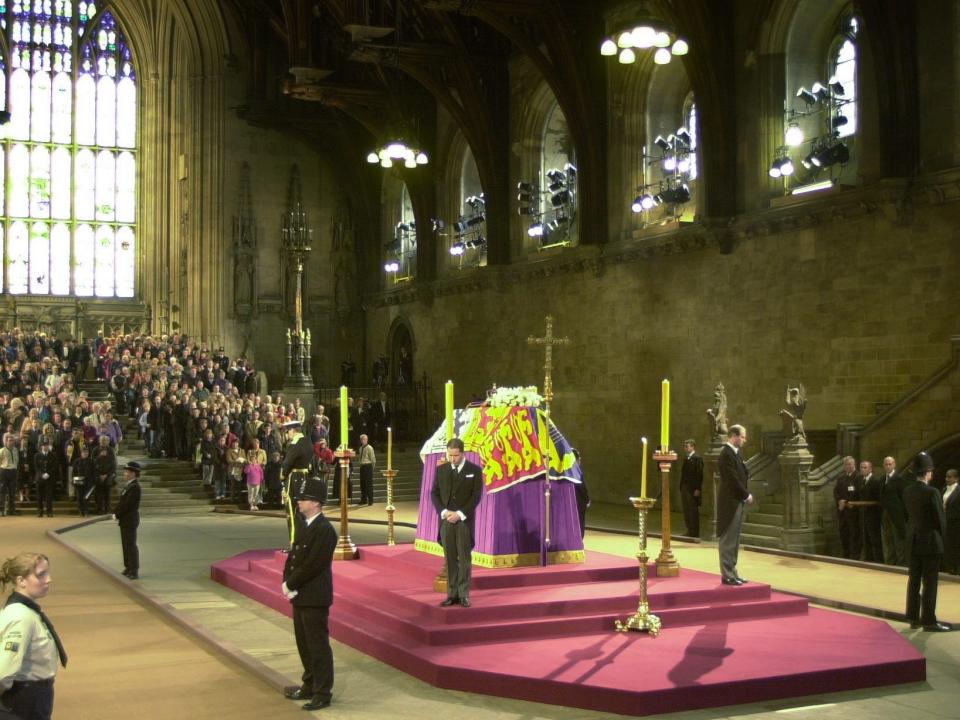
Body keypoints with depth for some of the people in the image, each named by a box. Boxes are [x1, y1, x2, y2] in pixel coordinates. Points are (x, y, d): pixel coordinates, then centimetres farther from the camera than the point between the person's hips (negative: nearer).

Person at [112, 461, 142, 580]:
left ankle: (134, 571, -1)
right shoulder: (128, 485, 13)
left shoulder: (134, 487, -18)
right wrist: (116, 512, 3)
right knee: (126, 544, 15)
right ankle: (128, 567, 24)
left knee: (131, 545, -5)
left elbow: (127, 504, -22)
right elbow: (121, 501, 16)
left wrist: (117, 514, -13)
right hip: (125, 520, 10)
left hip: (130, 520, -10)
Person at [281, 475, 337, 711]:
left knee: (318, 645, 0)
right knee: (304, 643, 18)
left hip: (315, 597, -9)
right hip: (300, 595, 9)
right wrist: (287, 582, -3)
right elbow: (293, 554, 10)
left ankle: (323, 693, 9)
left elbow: (312, 565, -22)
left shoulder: (325, 530, -19)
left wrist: (290, 584, -13)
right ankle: (310, 685, 32)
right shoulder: (302, 523, 8)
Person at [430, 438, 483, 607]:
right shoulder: (441, 470, 8)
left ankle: (464, 595, 2)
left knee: (464, 558, -2)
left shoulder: (474, 470, -1)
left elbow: (476, 495, -5)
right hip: (446, 520, 3)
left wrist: (460, 514, -13)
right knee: (450, 559, 4)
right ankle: (452, 594, 7)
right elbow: (434, 493, 8)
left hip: (465, 520, -3)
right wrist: (443, 511, -8)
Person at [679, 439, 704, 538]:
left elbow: (699, 475, -14)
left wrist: (697, 489, -18)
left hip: (693, 490, -8)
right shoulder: (686, 459, 16)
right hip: (685, 489, 8)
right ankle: (689, 531, 15)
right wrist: (681, 488, 12)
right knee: (686, 512, 9)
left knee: (693, 512, -3)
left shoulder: (697, 459, -9)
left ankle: (694, 532, 2)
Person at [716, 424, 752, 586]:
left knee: (734, 541, 14)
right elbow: (733, 480, -19)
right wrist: (746, 495, -10)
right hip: (730, 503, -10)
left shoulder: (735, 453, 14)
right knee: (728, 540, -3)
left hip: (738, 502, 10)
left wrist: (746, 495, 4)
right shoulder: (727, 454, -16)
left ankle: (732, 573, 20)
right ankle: (727, 575, 1)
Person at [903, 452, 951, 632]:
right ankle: (929, 621, 4)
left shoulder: (907, 491, 0)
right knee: (930, 583, 0)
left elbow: (908, 515, 6)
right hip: (930, 542, -6)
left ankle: (913, 618, 19)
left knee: (914, 580, 13)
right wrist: (941, 537, 4)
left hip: (913, 542, 6)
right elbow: (941, 519, -13)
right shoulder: (932, 492, -19)